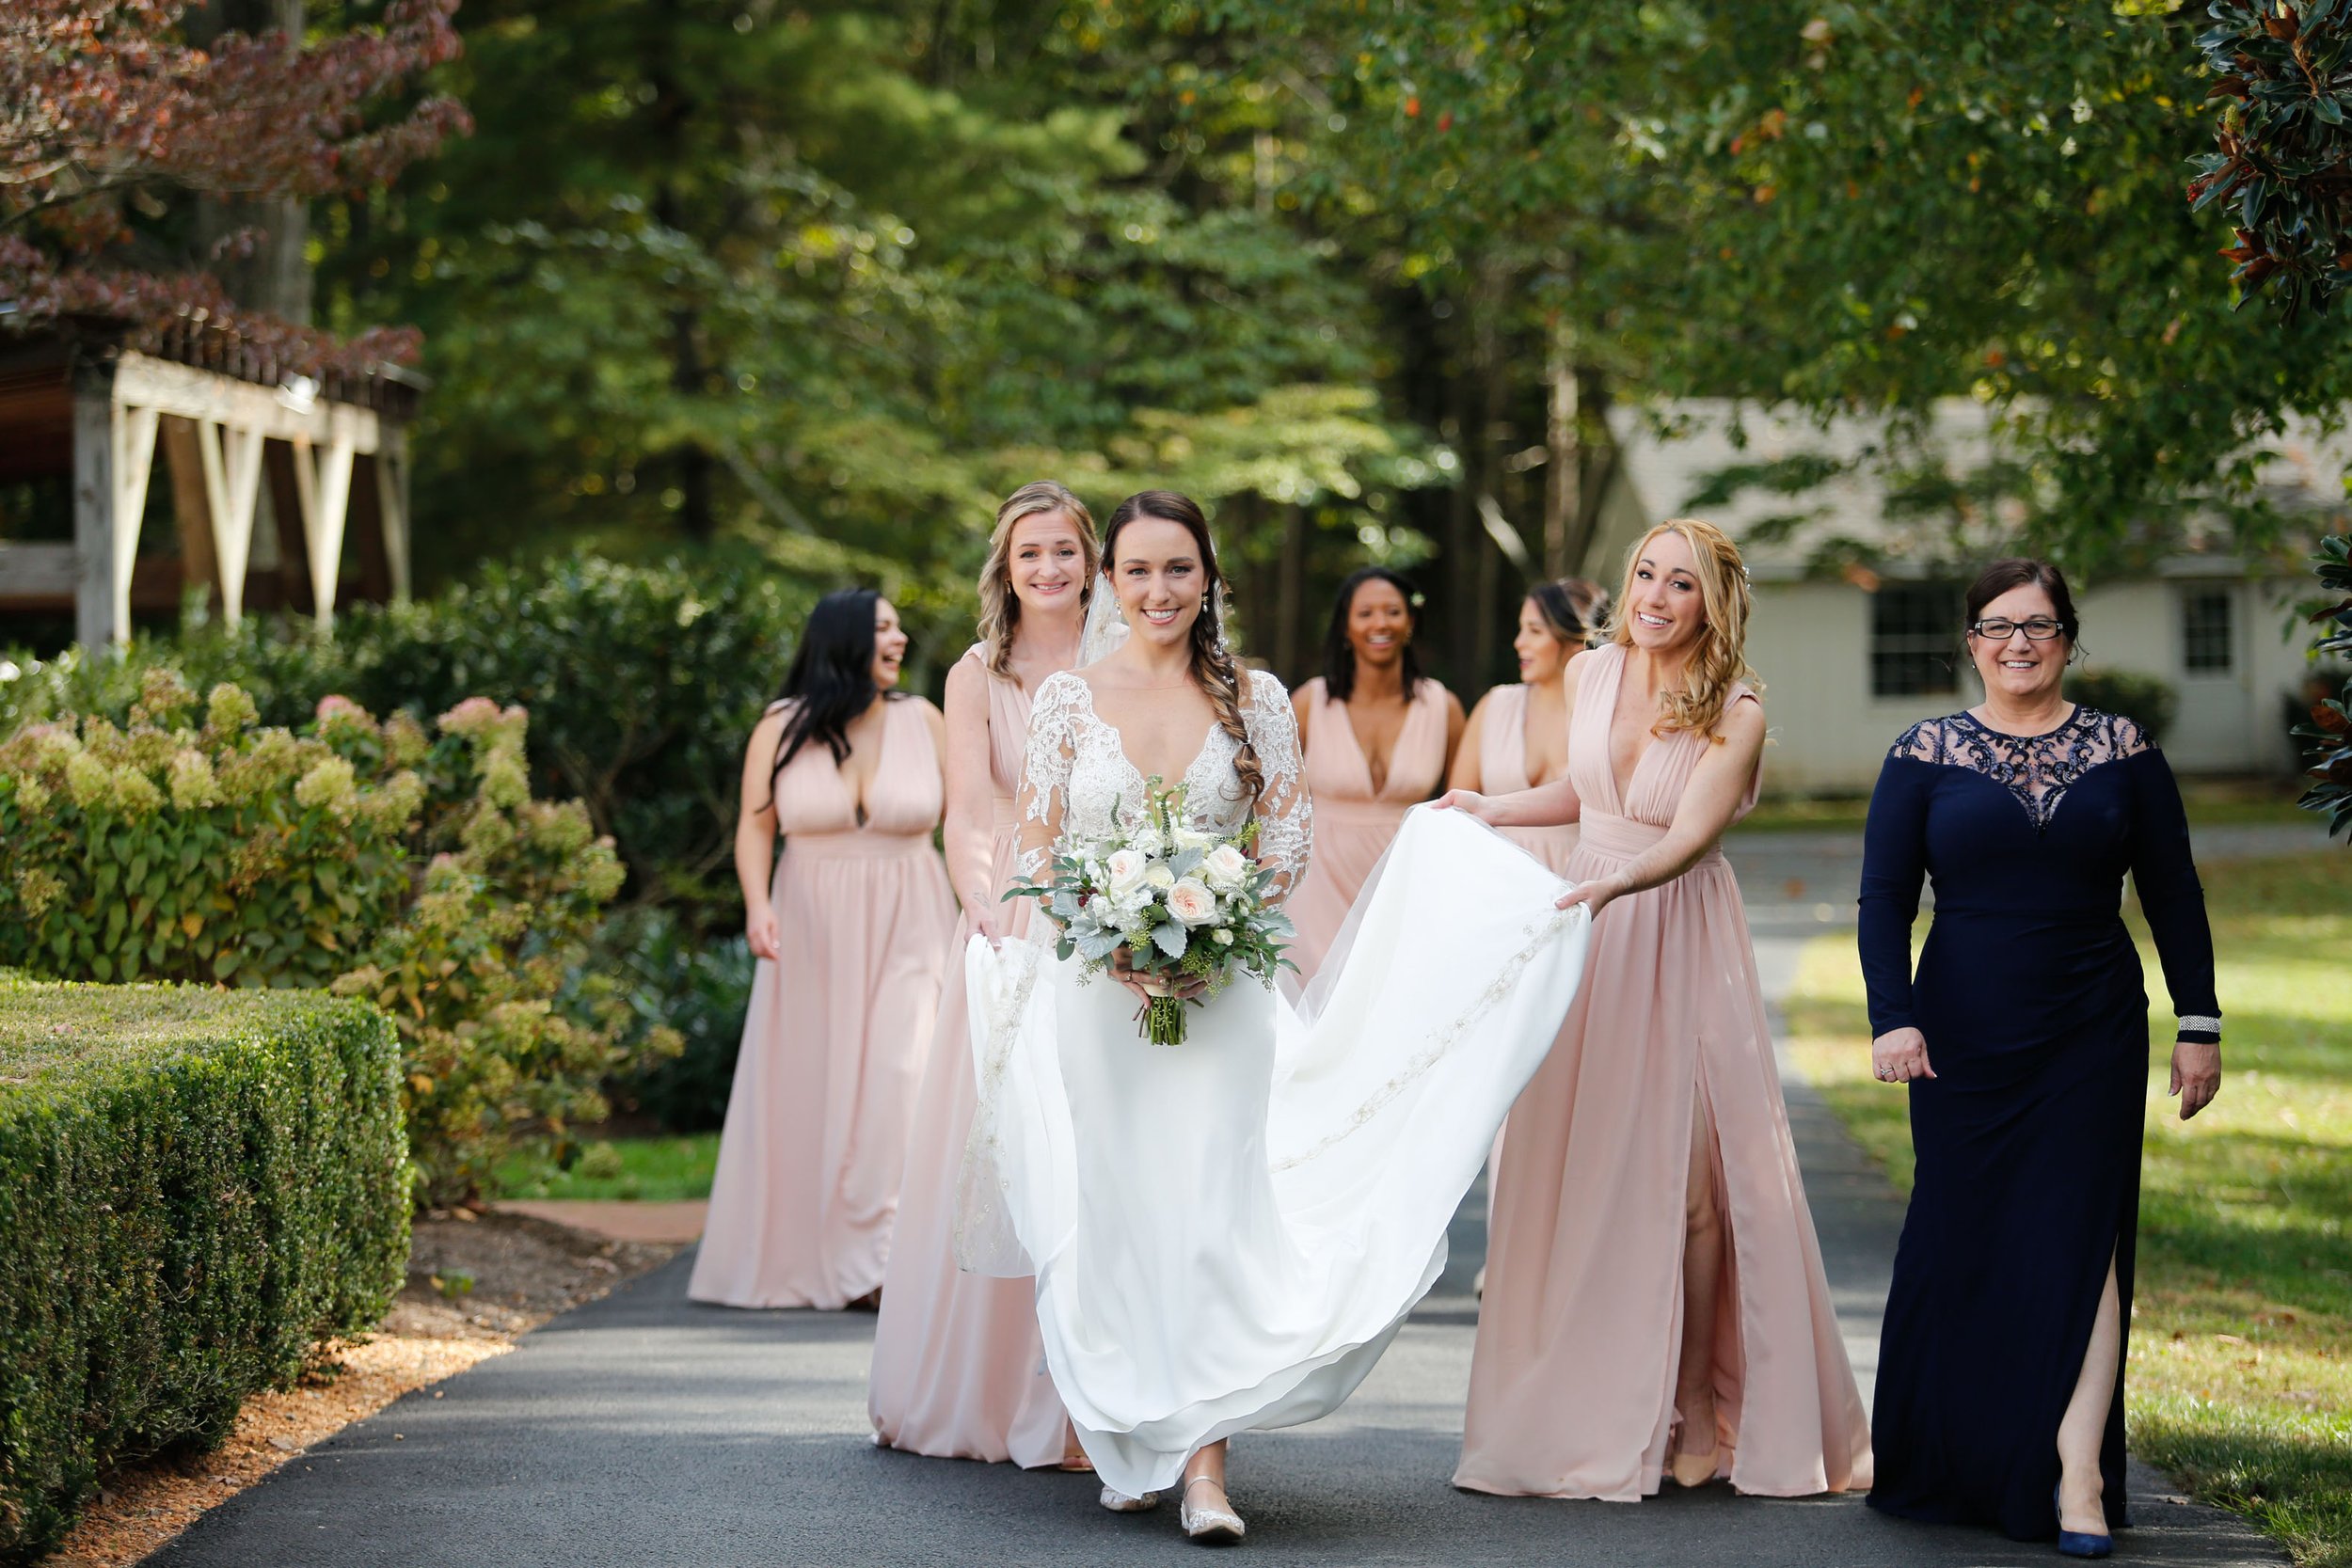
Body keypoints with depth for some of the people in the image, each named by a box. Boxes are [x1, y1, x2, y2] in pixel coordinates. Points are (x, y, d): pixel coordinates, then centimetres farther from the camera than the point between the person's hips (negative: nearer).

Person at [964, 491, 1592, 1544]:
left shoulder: (1254, 699, 5)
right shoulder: (1067, 698, 4)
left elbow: (1289, 842, 4)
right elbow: (1034, 851, 3)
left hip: (1220, 993, -1)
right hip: (1093, 994, 1)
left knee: (1209, 1207, -9)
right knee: (1108, 1212, 2)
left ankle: (1203, 1463, -13)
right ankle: (1127, 1449, 14)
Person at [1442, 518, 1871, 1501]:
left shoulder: (1736, 715, -10)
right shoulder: (1593, 675, 4)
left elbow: (1688, 837, -23)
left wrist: (1614, 884, -39)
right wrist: (1491, 809, 12)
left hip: (1680, 948, -4)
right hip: (1585, 938, 4)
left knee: (1684, 1174, -6)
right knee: (1572, 1168, 2)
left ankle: (1691, 1417, 6)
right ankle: (1578, 1411, 11)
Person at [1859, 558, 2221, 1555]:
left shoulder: (2122, 752, 5)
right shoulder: (1925, 755, 3)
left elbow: (2173, 896, 7)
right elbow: (1884, 898, 1)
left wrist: (2198, 1025, 4)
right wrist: (1893, 1016, -11)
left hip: (2091, 1041, 0)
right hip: (1965, 1041, 0)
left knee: (2080, 1240, -9)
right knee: (1961, 1240, 4)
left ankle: (2078, 1472, -14)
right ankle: (1948, 1465, 16)